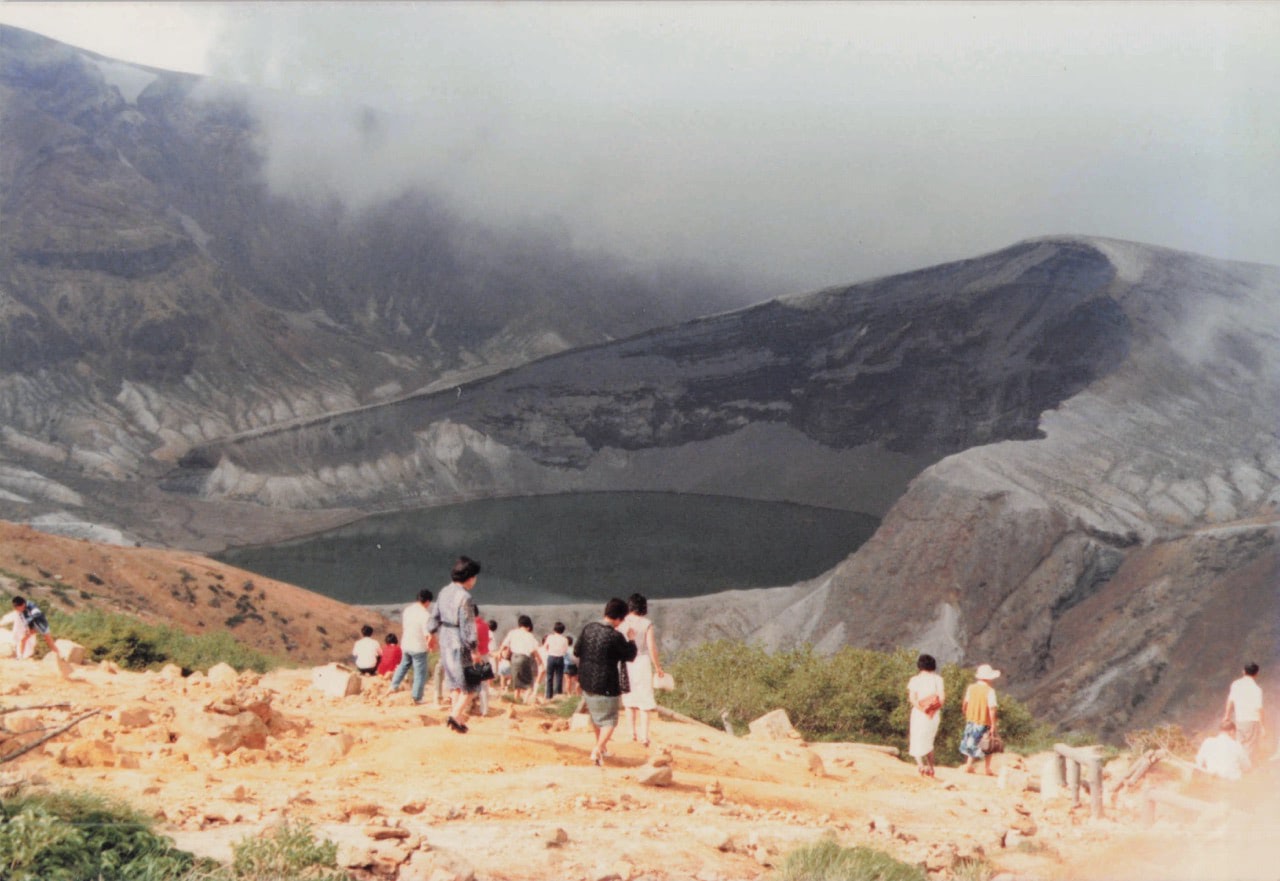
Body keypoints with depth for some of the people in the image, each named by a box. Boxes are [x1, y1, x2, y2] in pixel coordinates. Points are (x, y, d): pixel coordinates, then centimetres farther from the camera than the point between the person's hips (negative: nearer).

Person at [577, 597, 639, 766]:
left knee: (595, 715, 25)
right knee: (609, 720, 4)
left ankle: (600, 747, 41)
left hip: (586, 681, 7)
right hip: (605, 684, -7)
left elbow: (577, 651, 10)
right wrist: (632, 639, 6)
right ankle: (597, 750, -13)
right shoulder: (615, 636, -21)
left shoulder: (588, 629, -2)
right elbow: (630, 655, -8)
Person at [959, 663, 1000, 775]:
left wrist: (966, 716, 19)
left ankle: (968, 766, 14)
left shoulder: (971, 688, -1)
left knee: (971, 744, 18)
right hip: (985, 722, -4)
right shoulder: (990, 691, -16)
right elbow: (991, 708, -19)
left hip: (971, 720, 4)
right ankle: (988, 769, 14)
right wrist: (993, 724, -14)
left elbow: (965, 705, 4)